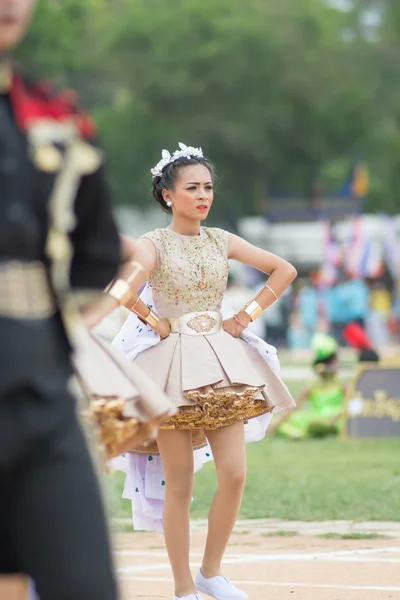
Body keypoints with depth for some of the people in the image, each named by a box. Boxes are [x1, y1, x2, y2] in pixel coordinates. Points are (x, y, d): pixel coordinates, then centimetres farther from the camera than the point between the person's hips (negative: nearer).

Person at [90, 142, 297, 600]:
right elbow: (126, 287, -24)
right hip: (172, 366, -4)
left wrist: (248, 314, 7)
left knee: (234, 474, -4)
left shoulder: (221, 241, 8)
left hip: (223, 362, 4)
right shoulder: (154, 244, -4)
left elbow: (284, 271, 14)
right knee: (179, 484, -1)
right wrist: (153, 321, -14)